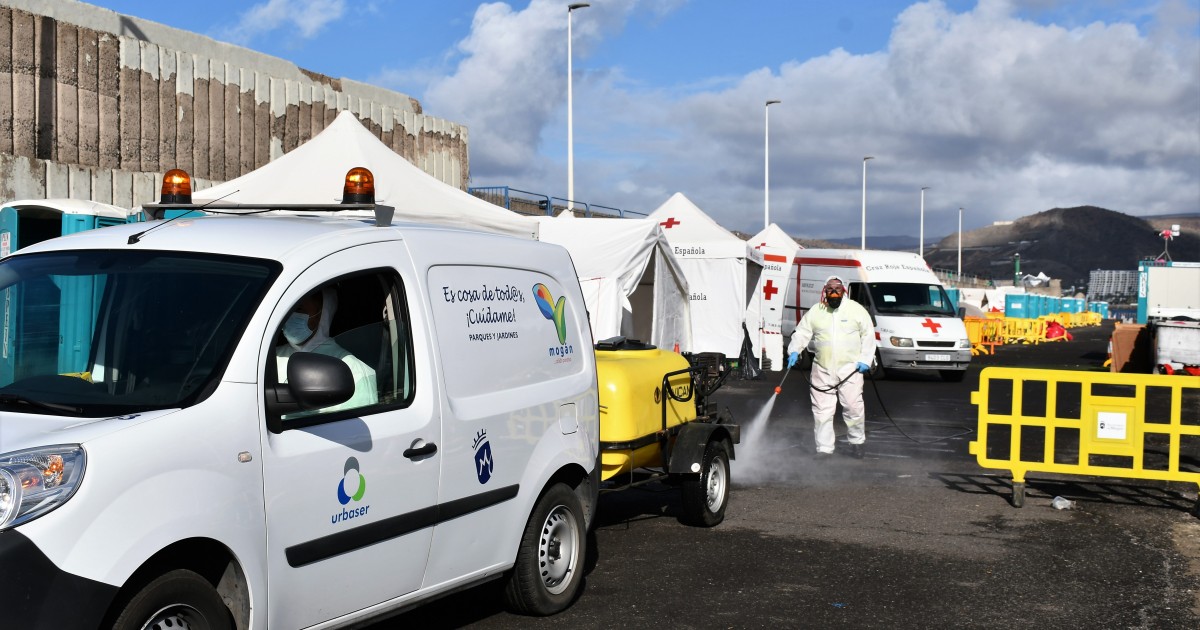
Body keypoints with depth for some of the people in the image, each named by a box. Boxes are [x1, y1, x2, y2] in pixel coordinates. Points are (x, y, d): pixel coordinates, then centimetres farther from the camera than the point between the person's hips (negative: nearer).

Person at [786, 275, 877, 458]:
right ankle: (824, 449, 8)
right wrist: (794, 351, -10)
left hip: (849, 369, -2)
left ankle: (857, 440, 21)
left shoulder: (856, 310, 1)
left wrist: (865, 360, -3)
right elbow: (801, 333, 8)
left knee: (853, 407, -3)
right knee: (822, 411, 1)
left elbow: (868, 335, 5)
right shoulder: (815, 312, 6)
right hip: (822, 370, 2)